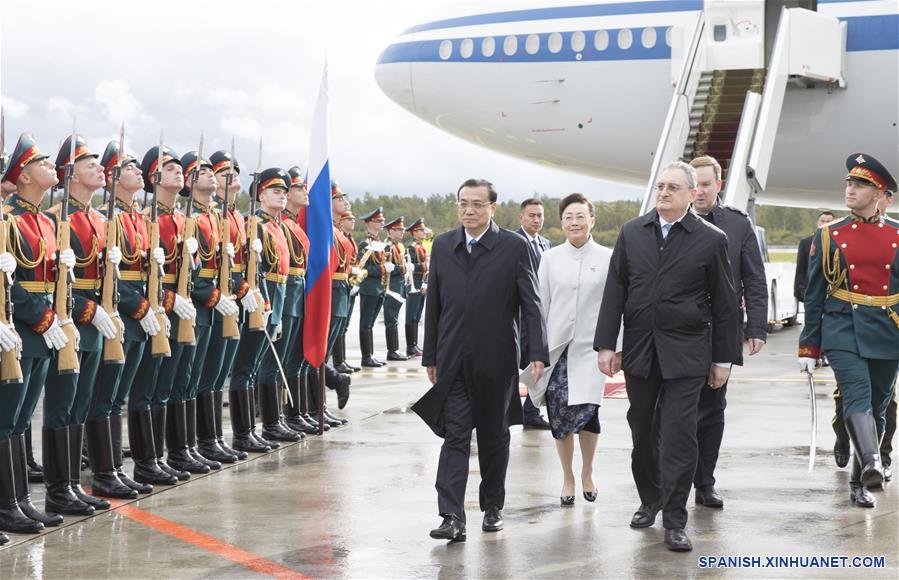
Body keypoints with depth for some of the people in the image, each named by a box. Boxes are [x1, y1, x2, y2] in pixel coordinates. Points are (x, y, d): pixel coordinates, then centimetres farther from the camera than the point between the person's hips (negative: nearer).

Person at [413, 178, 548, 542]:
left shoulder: (514, 247, -3)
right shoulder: (442, 246, 8)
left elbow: (531, 303, -4)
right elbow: (433, 304, 11)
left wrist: (538, 353, -13)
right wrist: (430, 356, 10)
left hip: (496, 359, -2)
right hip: (453, 361, 2)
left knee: (494, 436, 10)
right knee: (455, 436, -4)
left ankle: (492, 507, 24)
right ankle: (452, 517, -9)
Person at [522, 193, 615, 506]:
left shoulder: (607, 258, 2)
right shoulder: (550, 258, 6)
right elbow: (540, 305, 7)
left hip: (589, 348, -1)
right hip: (556, 347, 2)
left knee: (587, 408, -12)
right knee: (559, 413, 0)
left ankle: (587, 473, 11)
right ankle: (567, 477, 18)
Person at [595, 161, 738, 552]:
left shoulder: (711, 239, -2)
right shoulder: (632, 233, 6)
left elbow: (723, 303, 1)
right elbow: (615, 291, 6)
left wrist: (722, 359, 1)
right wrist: (606, 344, 0)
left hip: (685, 354, -3)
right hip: (639, 348, 3)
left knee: (679, 433, -6)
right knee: (642, 430, 12)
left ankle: (674, 521, 0)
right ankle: (650, 500, 31)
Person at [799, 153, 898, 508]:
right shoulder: (829, 236, 4)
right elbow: (814, 295, 6)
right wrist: (809, 347, 4)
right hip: (843, 331, -2)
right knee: (857, 397, -22)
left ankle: (859, 483, 23)